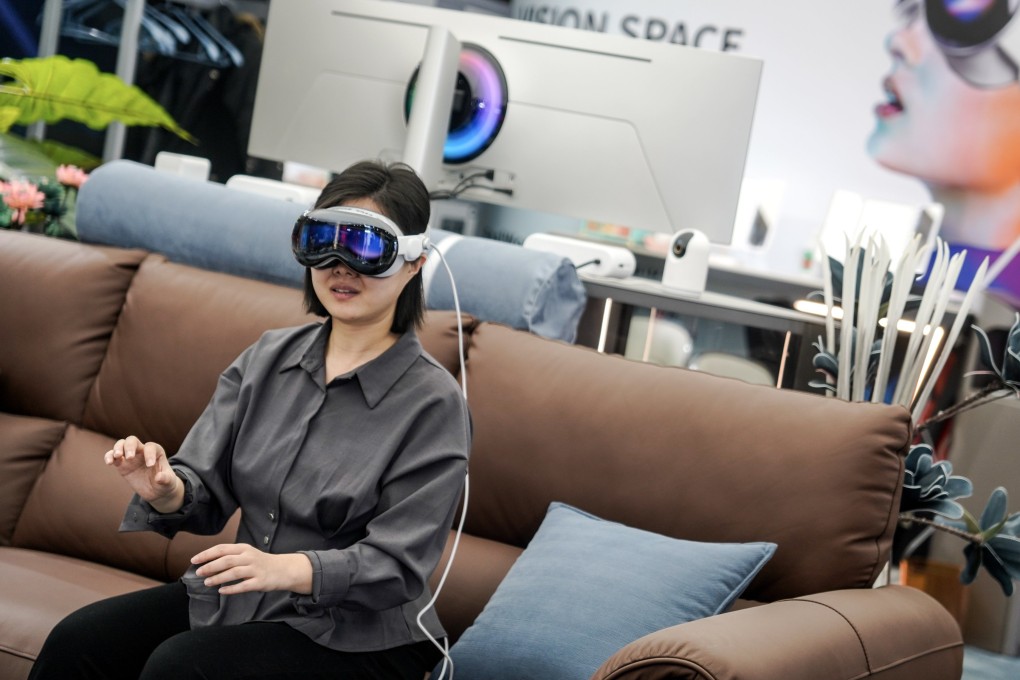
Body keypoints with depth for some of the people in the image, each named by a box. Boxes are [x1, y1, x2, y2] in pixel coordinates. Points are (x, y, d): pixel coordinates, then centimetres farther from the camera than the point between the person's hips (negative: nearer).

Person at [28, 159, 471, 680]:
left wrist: (285, 568, -33)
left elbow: (396, 566, -17)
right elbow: (207, 492, 3)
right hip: (241, 599, 5)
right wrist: (166, 490, -21)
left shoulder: (433, 403, -12)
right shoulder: (268, 358, 5)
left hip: (354, 638, -5)